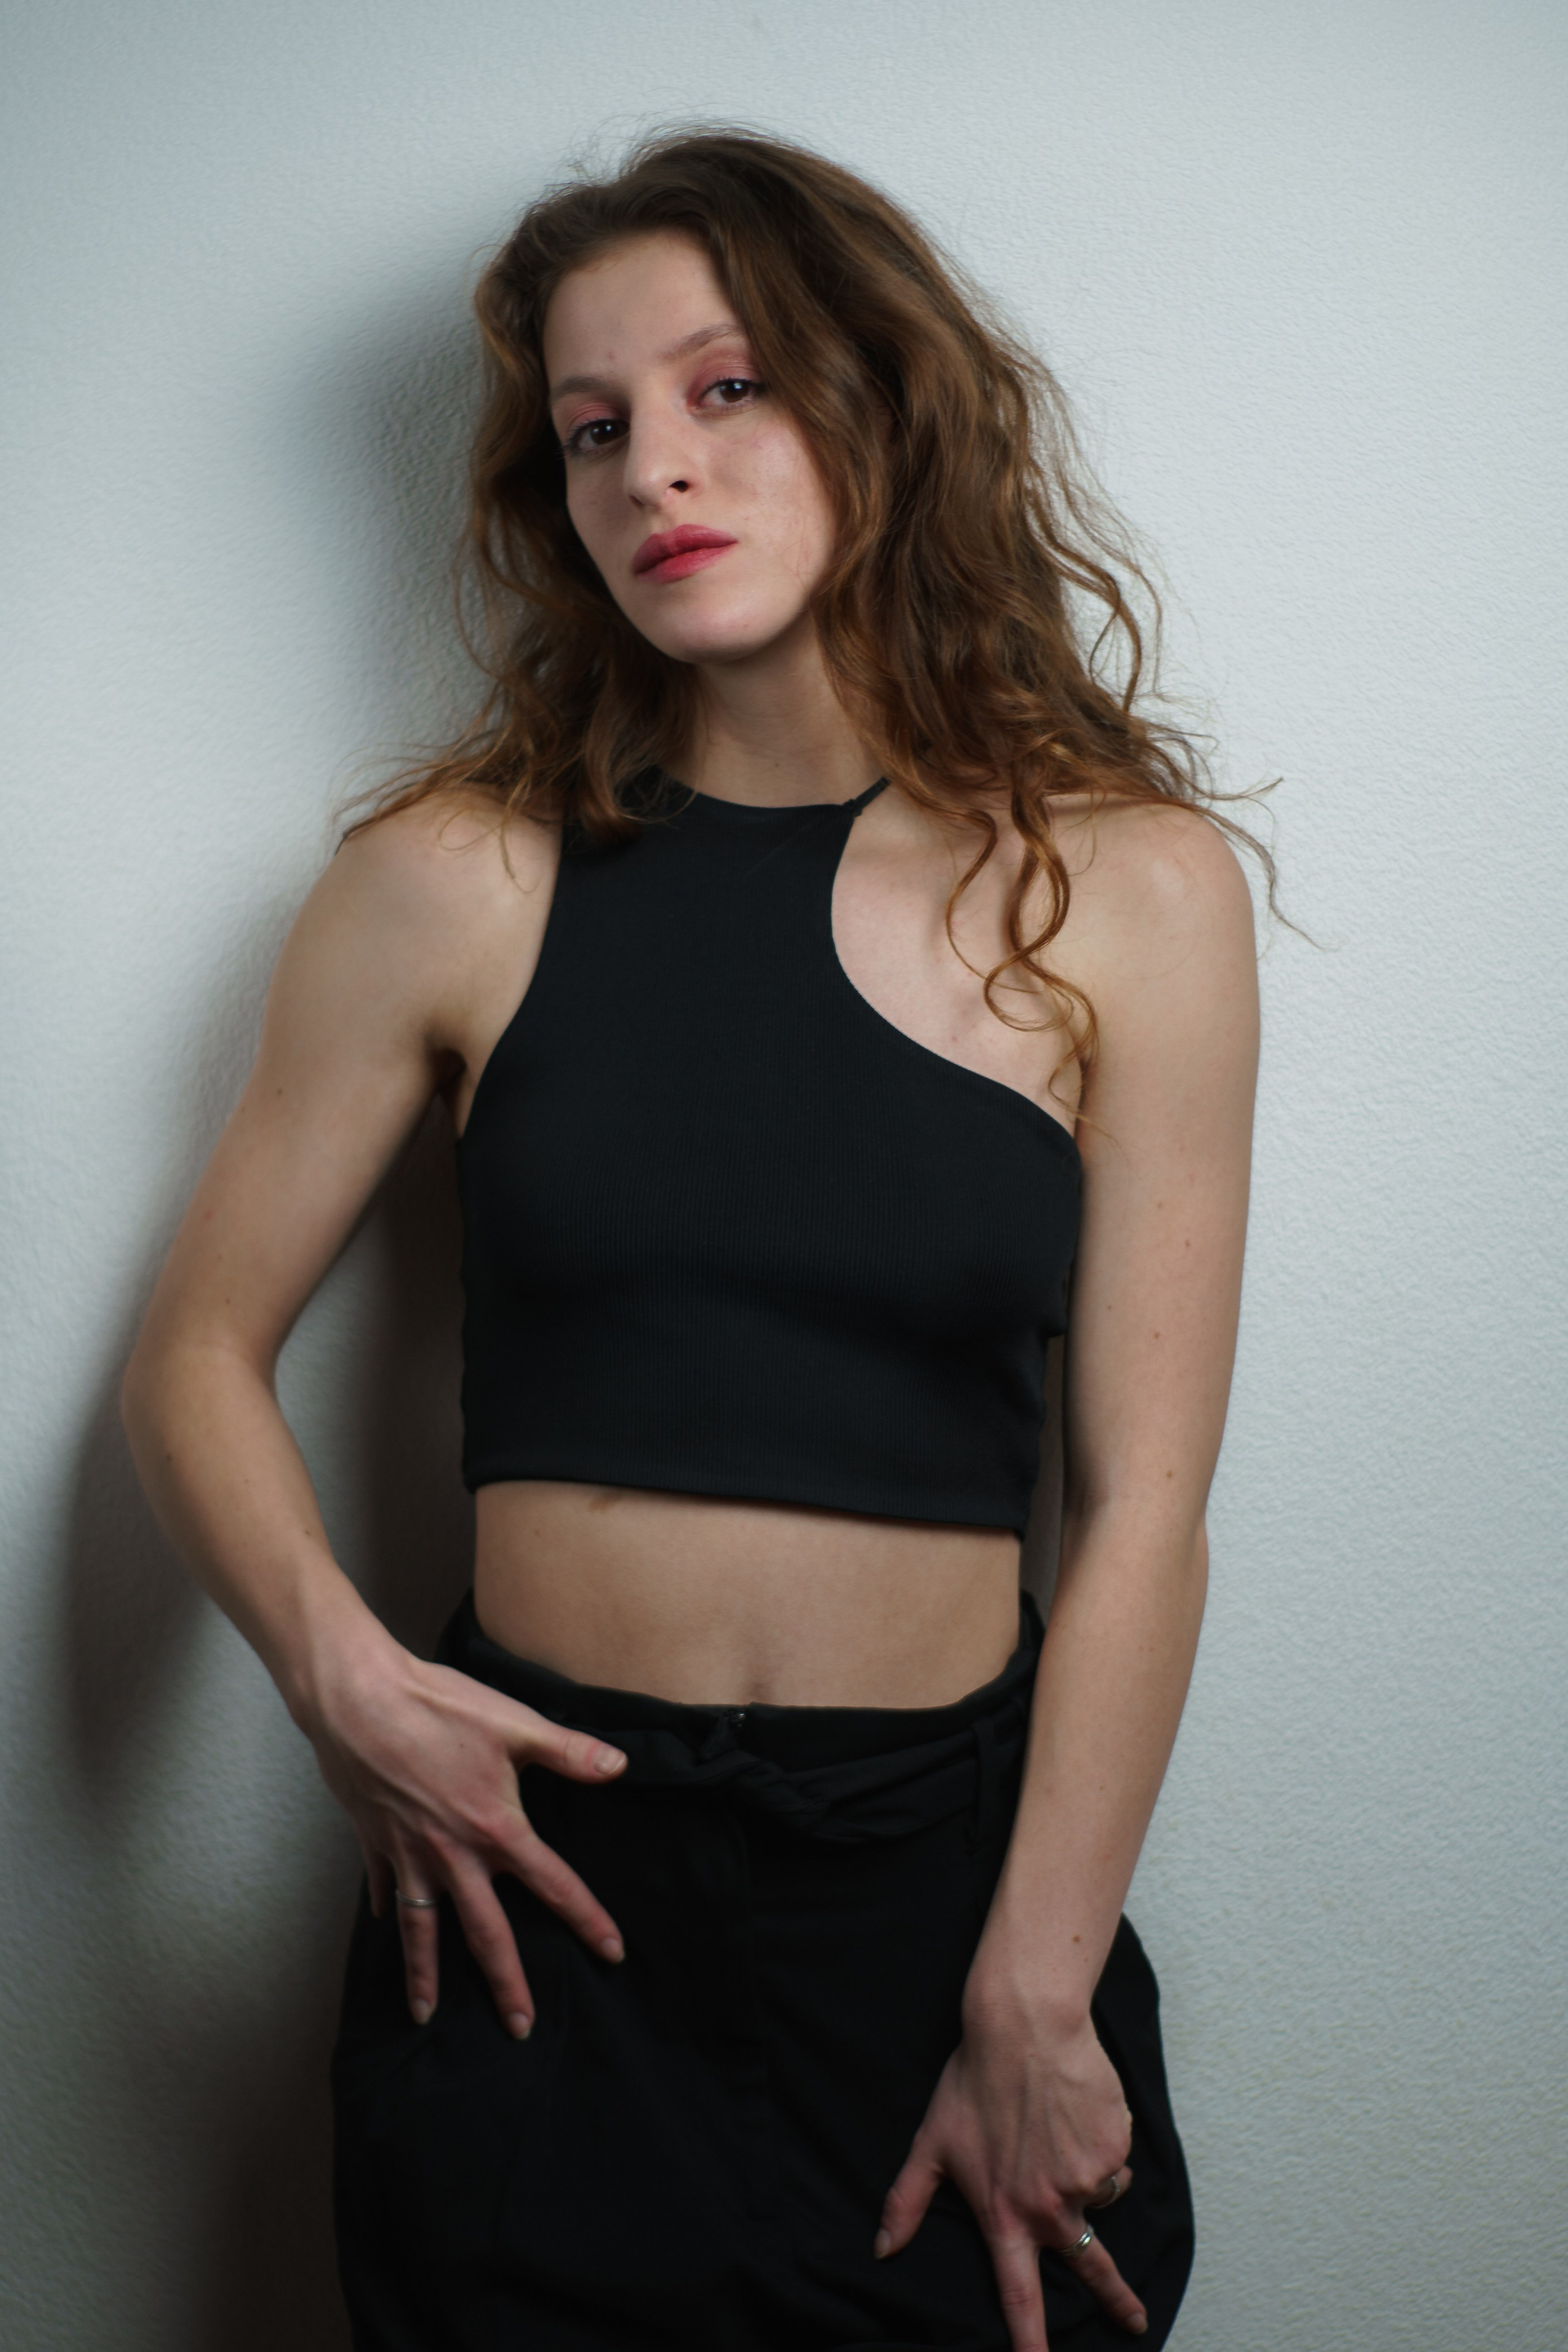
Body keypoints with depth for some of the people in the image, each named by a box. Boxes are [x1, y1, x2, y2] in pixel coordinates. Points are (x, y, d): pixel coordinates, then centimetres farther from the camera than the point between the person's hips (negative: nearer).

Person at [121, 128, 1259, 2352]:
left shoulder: (1130, 893, -5)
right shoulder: (457, 880, -4)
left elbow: (1142, 1508, -6)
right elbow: (199, 1357, 3)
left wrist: (1032, 2008, -8)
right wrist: (336, 1671, -14)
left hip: (948, 1865, 0)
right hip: (535, 1862, 0)